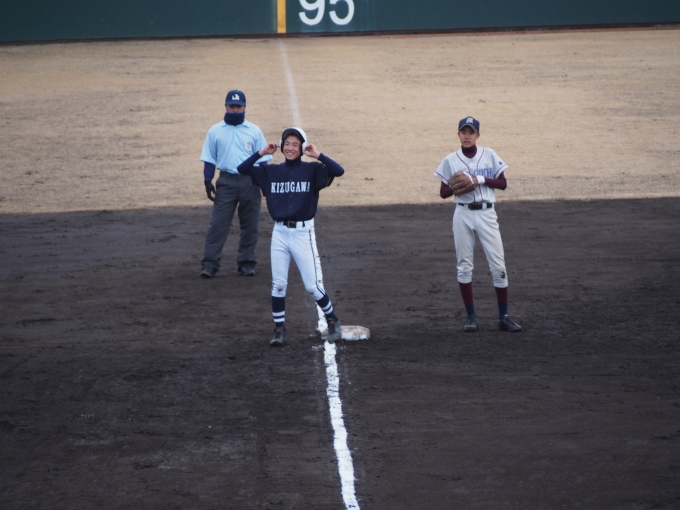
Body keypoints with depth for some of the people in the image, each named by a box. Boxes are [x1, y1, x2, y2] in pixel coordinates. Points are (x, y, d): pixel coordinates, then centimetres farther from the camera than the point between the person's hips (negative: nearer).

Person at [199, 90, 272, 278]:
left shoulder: (254, 131, 5)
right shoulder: (215, 131, 5)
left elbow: (262, 159, 6)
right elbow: (209, 159, 6)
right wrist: (208, 182, -3)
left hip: (250, 182, 1)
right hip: (226, 181, -1)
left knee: (250, 225, 6)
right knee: (218, 223, -6)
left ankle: (247, 263, 15)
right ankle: (210, 264, -5)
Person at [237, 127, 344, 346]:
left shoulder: (312, 170, -4)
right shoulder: (271, 171, 6)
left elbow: (338, 171, -18)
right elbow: (242, 169, 2)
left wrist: (317, 155, -17)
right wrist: (261, 153, -4)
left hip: (303, 233, -3)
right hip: (279, 233, 3)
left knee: (312, 286, -2)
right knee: (278, 284, 5)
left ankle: (332, 321, 19)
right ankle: (279, 329, 15)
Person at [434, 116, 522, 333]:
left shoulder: (489, 155, 3)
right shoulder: (450, 160, 4)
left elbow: (502, 183, 2)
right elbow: (443, 192, 5)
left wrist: (480, 179, -12)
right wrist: (456, 188, -16)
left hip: (486, 213, -1)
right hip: (463, 215, 1)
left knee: (498, 266, -4)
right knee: (464, 267, 2)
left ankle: (504, 317, 2)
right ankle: (471, 316, 11)